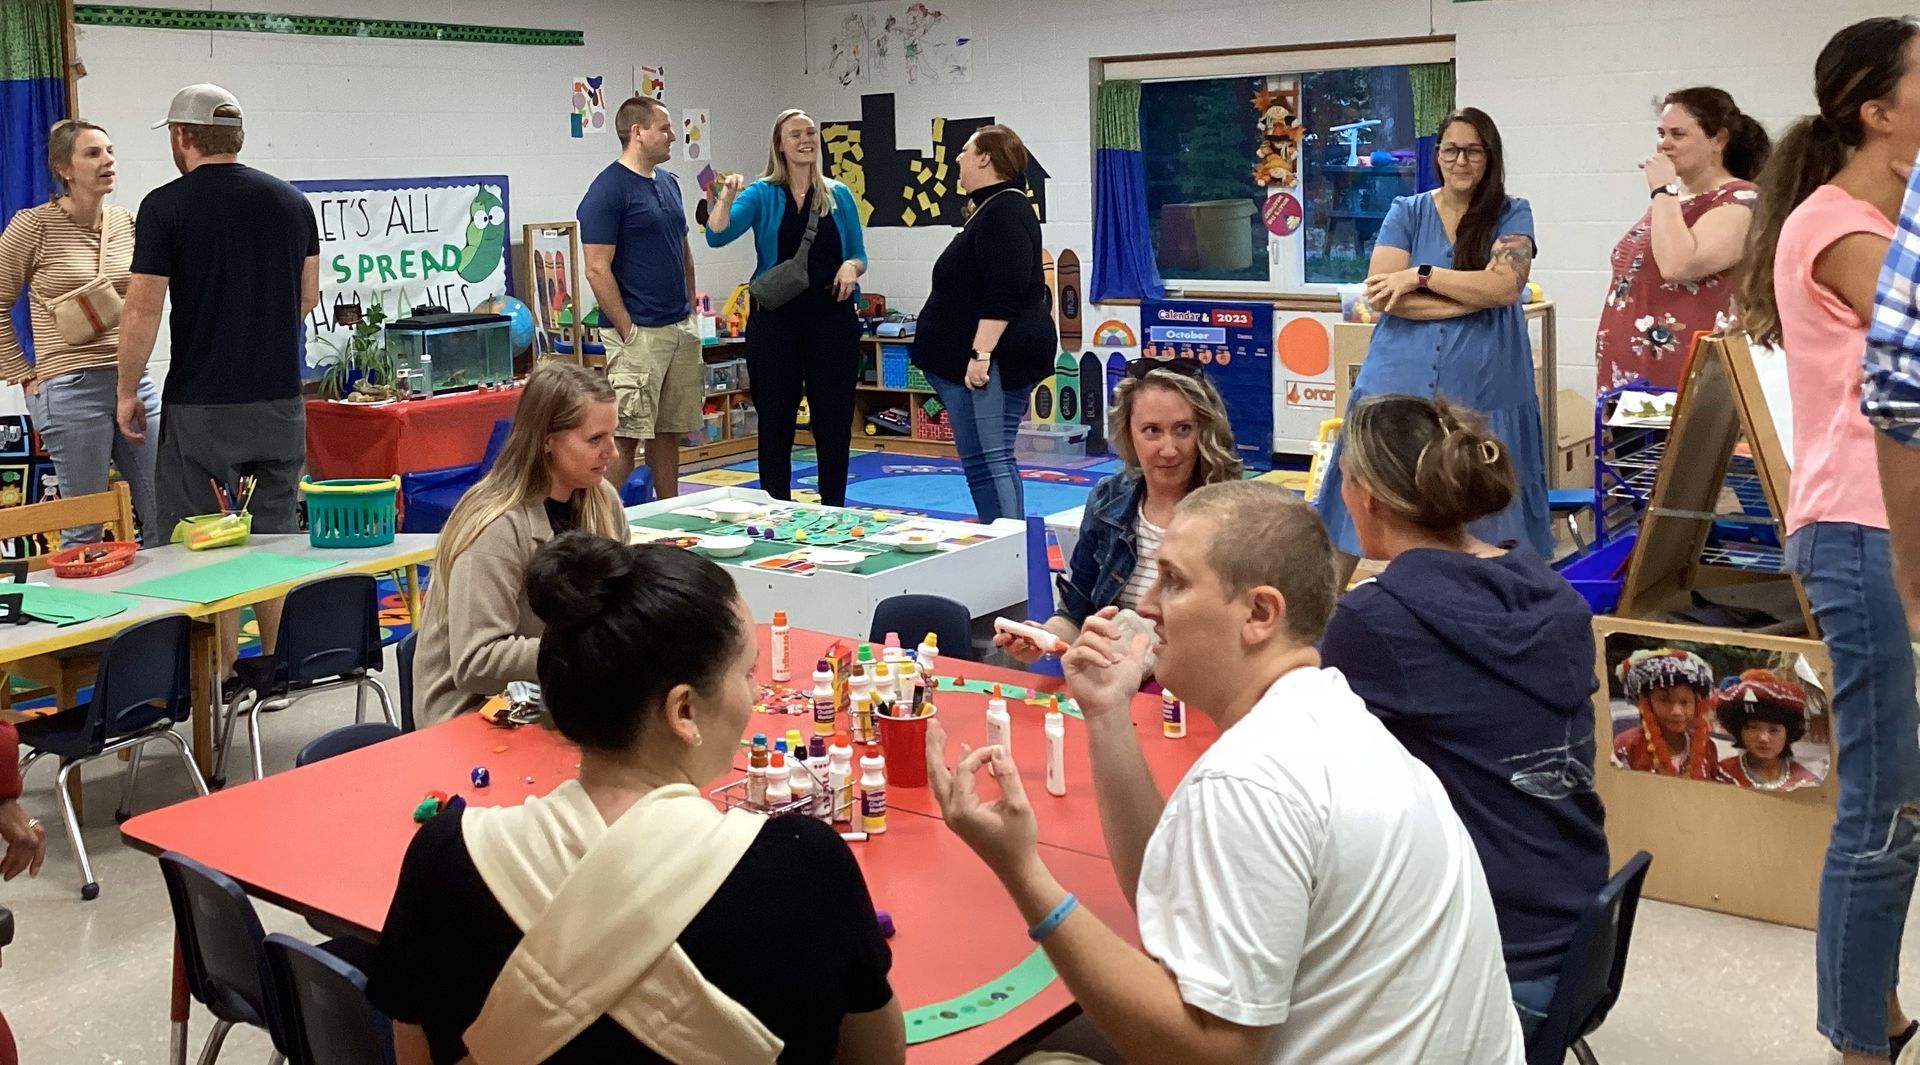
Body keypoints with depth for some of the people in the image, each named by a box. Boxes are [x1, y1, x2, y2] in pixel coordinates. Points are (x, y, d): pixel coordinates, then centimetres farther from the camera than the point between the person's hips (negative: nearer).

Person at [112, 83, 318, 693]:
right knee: (277, 536, 12)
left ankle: (222, 677, 7)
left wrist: (127, 392, 1)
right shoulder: (291, 202, 5)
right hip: (280, 399, 4)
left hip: (201, 405, -4)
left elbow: (144, 310, -9)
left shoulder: (166, 207, -8)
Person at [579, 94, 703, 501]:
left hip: (681, 329, 8)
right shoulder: (608, 189, -12)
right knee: (625, 436, -6)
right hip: (639, 333, -8)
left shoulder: (668, 182, 13)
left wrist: (691, 310, 15)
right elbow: (597, 270, -15)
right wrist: (627, 331, -15)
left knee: (668, 431, 13)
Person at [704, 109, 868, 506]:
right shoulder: (762, 195, 1)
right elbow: (717, 236, -12)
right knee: (775, 423, 4)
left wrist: (851, 266, -10)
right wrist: (726, 197, -29)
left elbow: (859, 255, 12)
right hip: (775, 321, -2)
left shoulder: (839, 195, 8)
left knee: (834, 421, 6)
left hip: (832, 320, 2)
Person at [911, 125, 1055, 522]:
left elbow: (1003, 296, -24)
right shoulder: (994, 209, 19)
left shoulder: (1004, 212, -14)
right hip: (984, 359, 11)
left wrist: (981, 354, -27)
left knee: (987, 461, -14)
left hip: (987, 360, -11)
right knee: (989, 461, 11)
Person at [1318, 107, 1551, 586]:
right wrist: (1476, 293, -11)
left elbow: (1504, 286, -11)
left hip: (1482, 390, 0)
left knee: (1482, 522, 1)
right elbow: (1380, 293, -7)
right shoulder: (1406, 212, 8)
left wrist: (1420, 276, -10)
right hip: (1401, 383, 1)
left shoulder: (1512, 215, 6)